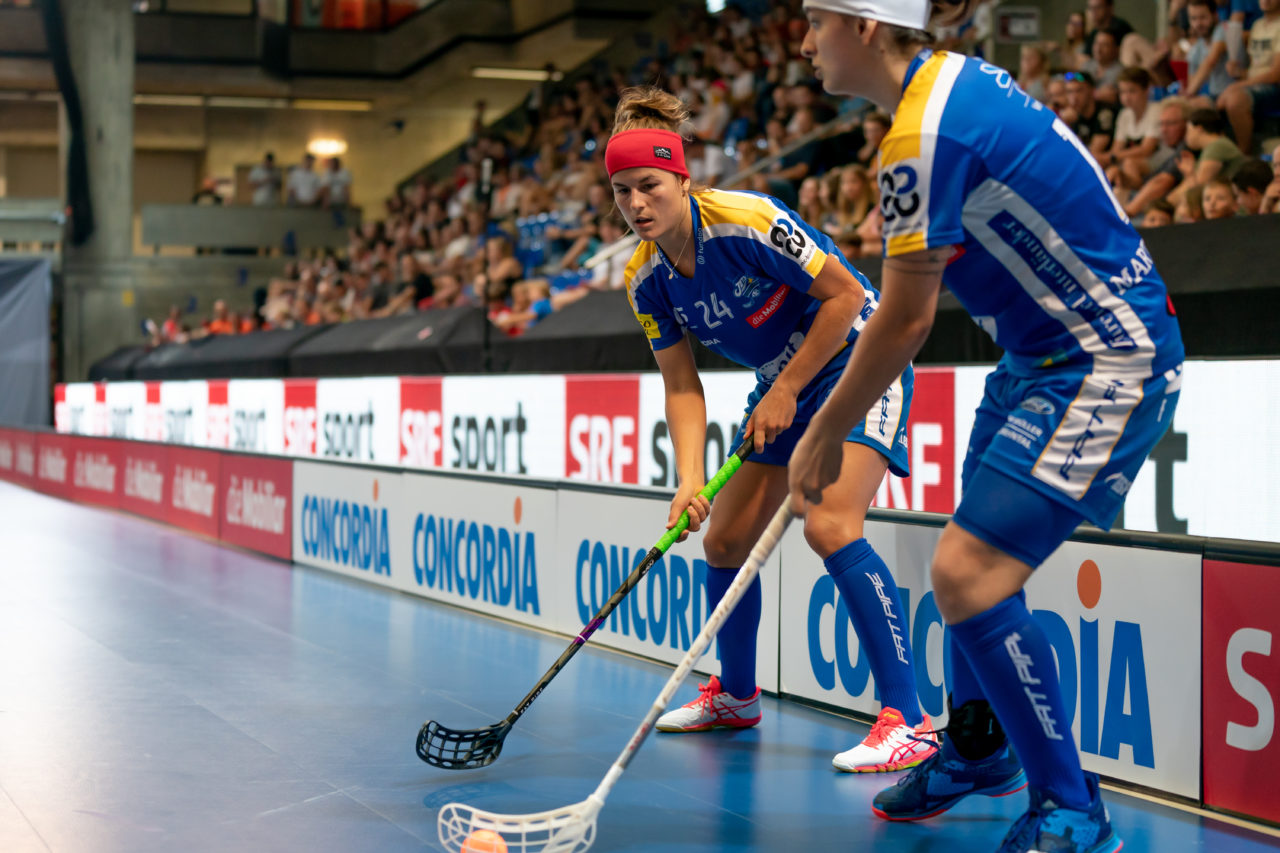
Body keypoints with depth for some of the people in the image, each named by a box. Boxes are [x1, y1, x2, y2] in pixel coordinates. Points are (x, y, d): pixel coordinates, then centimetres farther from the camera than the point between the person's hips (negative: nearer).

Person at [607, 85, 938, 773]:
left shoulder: (748, 222, -26)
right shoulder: (645, 278, -5)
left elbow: (847, 295, -20)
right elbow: (681, 383, -2)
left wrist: (786, 392, -17)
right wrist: (690, 478, -17)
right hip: (781, 382, 8)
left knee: (829, 525, -26)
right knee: (724, 540, 8)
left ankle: (907, 720, -23)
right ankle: (735, 696, 32)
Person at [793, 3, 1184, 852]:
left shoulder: (924, 132, -23)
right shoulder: (954, 81, 6)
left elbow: (905, 321, -18)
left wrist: (822, 437, -8)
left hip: (1108, 359, -10)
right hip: (1045, 351, 10)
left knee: (969, 572, -16)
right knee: (975, 563, 18)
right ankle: (977, 751, 40)